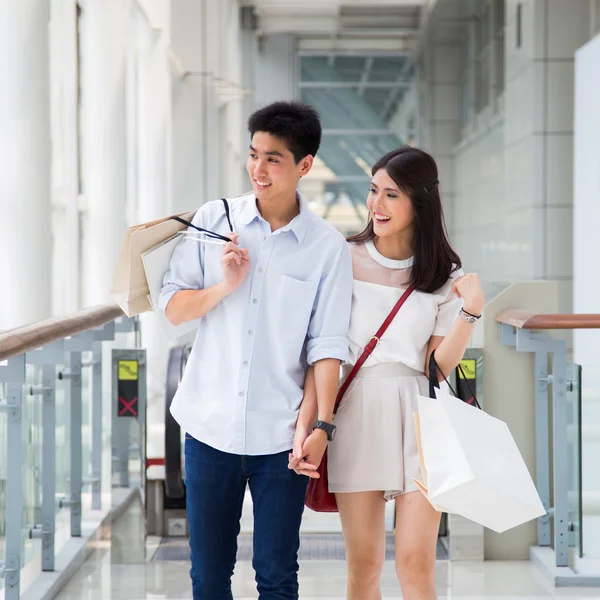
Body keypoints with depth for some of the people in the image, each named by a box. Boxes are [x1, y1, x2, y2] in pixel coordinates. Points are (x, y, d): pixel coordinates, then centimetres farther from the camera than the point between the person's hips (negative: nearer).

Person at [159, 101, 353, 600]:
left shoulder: (328, 247, -2)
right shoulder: (213, 220, 3)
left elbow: (327, 344, -4)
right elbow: (173, 307, 5)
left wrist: (321, 423, -14)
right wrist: (225, 286, -13)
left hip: (281, 433, -1)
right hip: (210, 424, 2)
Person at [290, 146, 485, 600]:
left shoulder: (444, 274, 5)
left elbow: (442, 362, 1)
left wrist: (471, 311, -13)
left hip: (418, 414, 0)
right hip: (356, 412, 0)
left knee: (416, 563, -4)